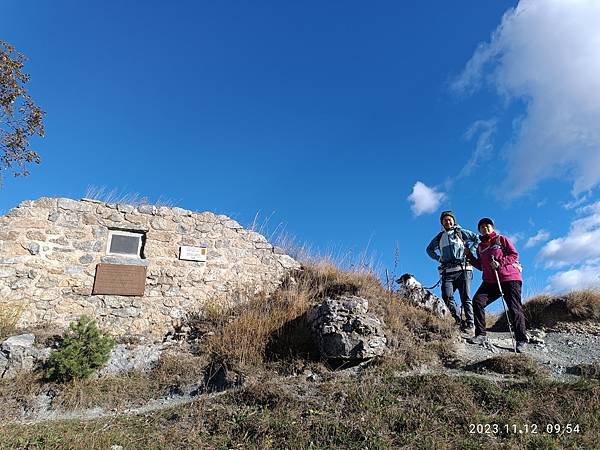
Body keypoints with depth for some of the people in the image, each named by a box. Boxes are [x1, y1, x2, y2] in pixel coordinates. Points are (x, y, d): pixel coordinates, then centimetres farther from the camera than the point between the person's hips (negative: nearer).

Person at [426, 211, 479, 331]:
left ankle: (470, 324, -3)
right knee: (447, 296, -15)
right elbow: (429, 249, 34)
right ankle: (458, 320, -2)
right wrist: (438, 258, 17)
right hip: (447, 271, 3)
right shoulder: (440, 236, 21)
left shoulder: (461, 232, 12)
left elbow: (478, 239, 14)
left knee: (465, 297, -5)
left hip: (462, 268, -3)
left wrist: (470, 249, 2)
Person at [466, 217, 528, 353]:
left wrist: (500, 263, -16)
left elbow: (514, 255, -3)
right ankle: (481, 335, -12)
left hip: (510, 278, -4)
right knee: (477, 301, -15)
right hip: (490, 281, 5)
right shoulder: (480, 247, 20)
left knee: (514, 309, -6)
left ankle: (521, 341, 2)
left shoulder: (502, 239, 6)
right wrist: (470, 256, 11)